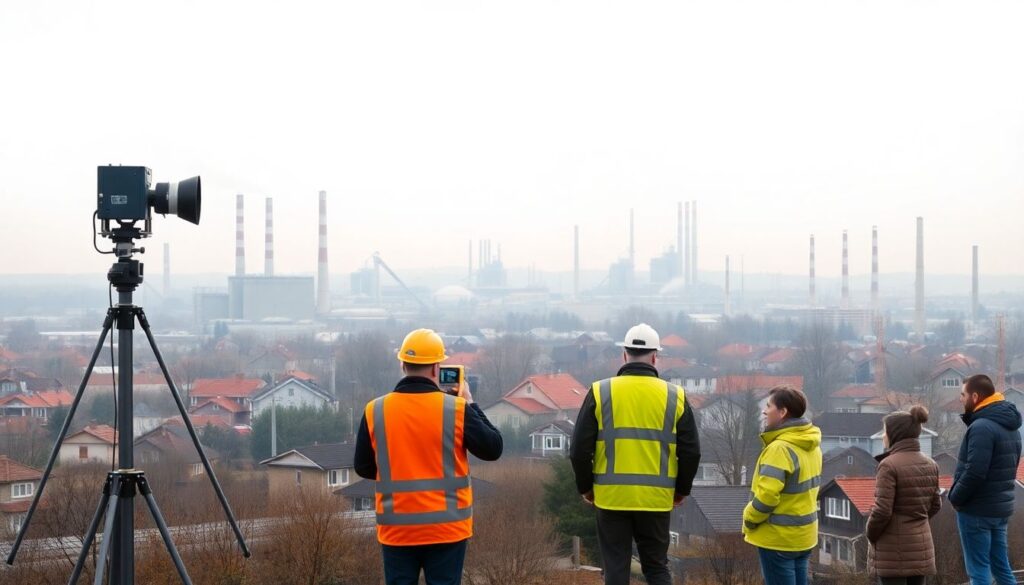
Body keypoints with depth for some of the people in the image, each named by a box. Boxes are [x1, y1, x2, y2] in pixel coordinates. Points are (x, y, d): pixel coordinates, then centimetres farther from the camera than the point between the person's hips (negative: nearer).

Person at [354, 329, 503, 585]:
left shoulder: (375, 411, -4)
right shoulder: (456, 409, -10)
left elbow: (363, 468, 5)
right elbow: (493, 448, 0)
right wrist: (471, 405, 10)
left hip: (397, 528, 1)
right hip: (446, 527, -1)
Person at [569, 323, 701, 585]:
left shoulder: (600, 393, -2)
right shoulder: (674, 396, 1)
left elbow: (580, 448, -1)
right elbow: (691, 451, 4)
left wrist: (585, 487, 13)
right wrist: (682, 490, 18)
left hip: (611, 496, -1)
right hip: (656, 498, 1)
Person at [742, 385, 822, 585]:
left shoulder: (780, 448, -21)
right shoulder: (811, 446, 9)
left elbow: (767, 495, -24)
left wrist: (749, 520, -9)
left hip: (779, 538, -9)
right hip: (804, 534, 9)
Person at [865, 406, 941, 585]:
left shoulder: (889, 465, -17)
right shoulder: (930, 465, 6)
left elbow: (882, 510, -19)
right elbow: (935, 505, 13)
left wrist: (870, 535, -3)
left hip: (893, 548, -7)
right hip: (921, 544, 7)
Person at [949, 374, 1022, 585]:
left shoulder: (982, 427, -19)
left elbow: (974, 472, -26)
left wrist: (955, 497, -10)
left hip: (977, 509, -9)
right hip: (1001, 507, 9)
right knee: (1001, 567, 13)